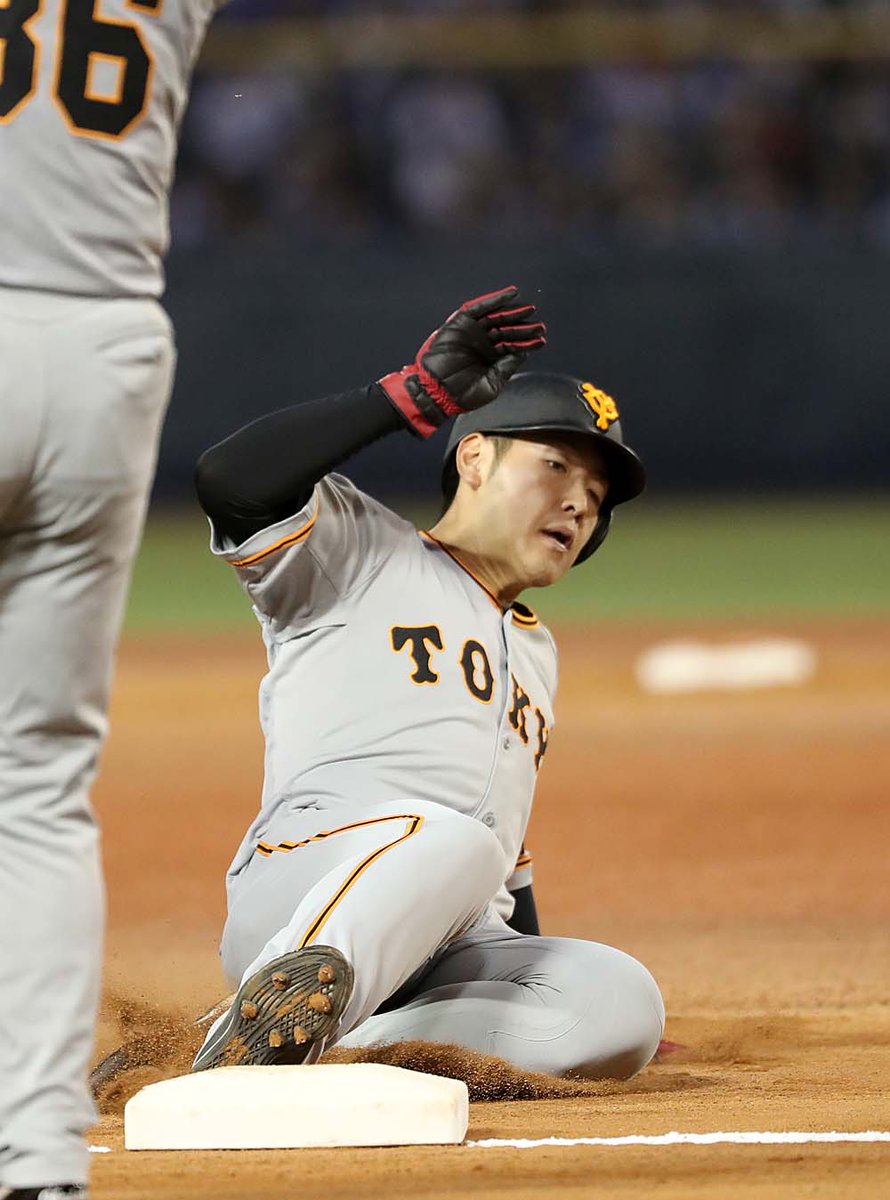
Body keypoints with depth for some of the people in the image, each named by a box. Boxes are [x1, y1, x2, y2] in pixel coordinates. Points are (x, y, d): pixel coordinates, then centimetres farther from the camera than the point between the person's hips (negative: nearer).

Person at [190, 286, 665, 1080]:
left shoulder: (536, 652, 36)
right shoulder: (359, 552, 13)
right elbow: (231, 482, -9)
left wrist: (547, 981, 27)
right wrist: (421, 392, -7)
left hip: (459, 955, 7)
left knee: (622, 1003, -25)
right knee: (449, 840, -39)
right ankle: (278, 1009, -53)